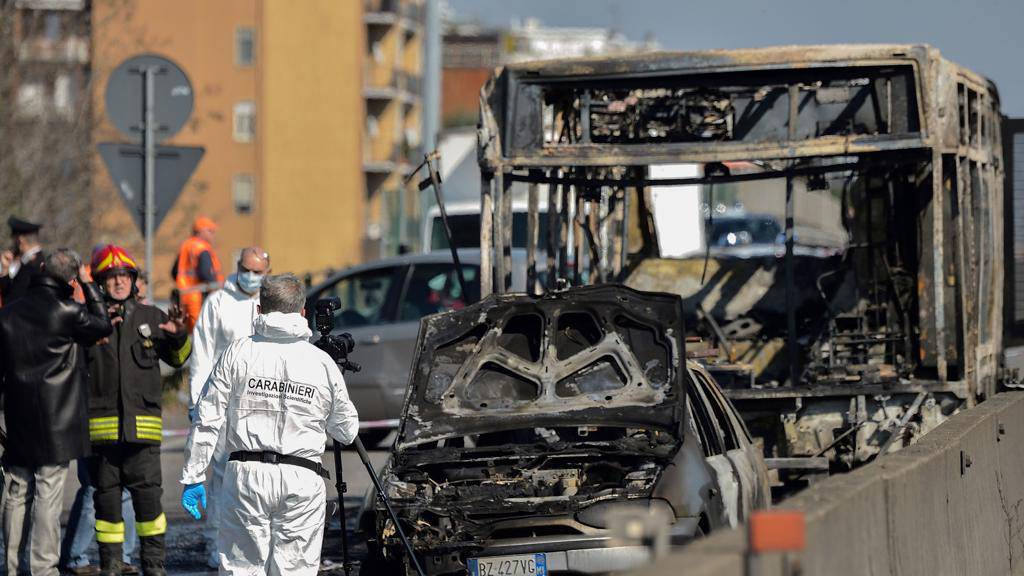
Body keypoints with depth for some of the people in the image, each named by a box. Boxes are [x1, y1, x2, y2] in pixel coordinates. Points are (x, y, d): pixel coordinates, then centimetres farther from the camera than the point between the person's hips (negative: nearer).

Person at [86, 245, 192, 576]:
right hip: (102, 424, -1)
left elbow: (177, 358, 21)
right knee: (106, 496, 6)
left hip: (143, 424, 1)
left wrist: (179, 336, 1)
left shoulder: (152, 317, 11)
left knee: (148, 496, -3)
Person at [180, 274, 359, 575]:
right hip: (303, 481, 1)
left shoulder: (238, 353, 1)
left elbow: (207, 420, -1)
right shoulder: (323, 362, 5)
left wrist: (192, 477, 5)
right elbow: (347, 431, 14)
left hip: (246, 474, -1)